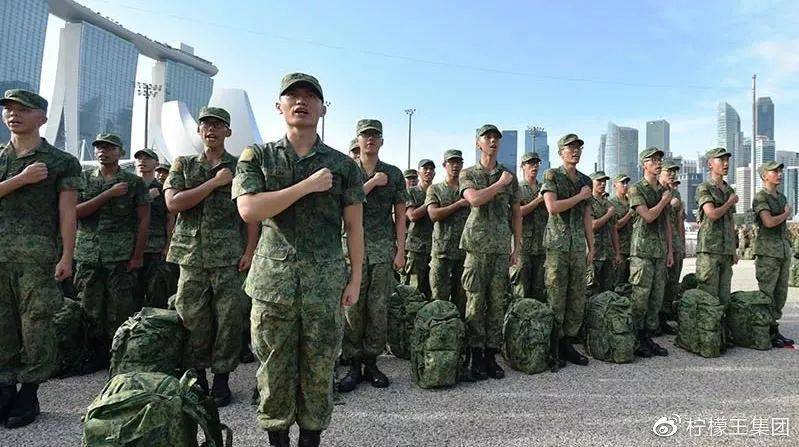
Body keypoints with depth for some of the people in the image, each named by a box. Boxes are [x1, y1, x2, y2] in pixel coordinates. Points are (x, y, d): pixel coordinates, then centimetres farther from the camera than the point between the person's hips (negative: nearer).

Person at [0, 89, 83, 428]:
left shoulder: (61, 162, 3)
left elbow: (67, 213, -2)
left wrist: (66, 257, -9)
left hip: (37, 256, -4)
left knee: (36, 324, -1)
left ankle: (29, 394, 10)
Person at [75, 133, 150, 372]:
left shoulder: (134, 182, 4)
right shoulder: (84, 179, 12)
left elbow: (144, 220, 0)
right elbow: (75, 211, -2)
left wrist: (138, 256, -7)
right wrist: (109, 193, -11)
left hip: (122, 257, -3)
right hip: (87, 256, 3)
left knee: (121, 310, -2)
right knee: (90, 310, 7)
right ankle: (95, 356, 21)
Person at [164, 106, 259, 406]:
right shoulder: (183, 165, 12)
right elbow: (173, 203, -3)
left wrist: (249, 251, -7)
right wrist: (215, 182, -8)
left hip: (230, 258, -1)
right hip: (192, 256, 2)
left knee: (229, 320, 0)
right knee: (193, 319, 6)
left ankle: (221, 379, 14)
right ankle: (196, 378, 22)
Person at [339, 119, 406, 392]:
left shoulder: (394, 174, 11)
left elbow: (400, 215, 9)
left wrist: (401, 250, 2)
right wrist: (373, 183, -8)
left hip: (384, 249, 1)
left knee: (378, 309, 3)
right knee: (352, 308, 0)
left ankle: (371, 362, 15)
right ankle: (353, 365, 11)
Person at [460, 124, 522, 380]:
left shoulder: (509, 176, 15)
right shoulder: (468, 174, 6)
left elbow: (516, 213, 16)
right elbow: (475, 199, -15)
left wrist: (517, 247, 11)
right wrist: (501, 183, -6)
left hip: (502, 247, 3)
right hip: (477, 246, -3)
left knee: (497, 302, 4)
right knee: (475, 301, -2)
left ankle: (492, 356, 13)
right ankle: (476, 357, 7)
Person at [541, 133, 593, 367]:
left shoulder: (586, 180, 16)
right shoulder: (551, 175, -1)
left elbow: (587, 217, 17)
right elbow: (553, 207, -15)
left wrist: (591, 247, 14)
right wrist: (580, 196, -7)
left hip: (579, 245, 6)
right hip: (557, 244, -6)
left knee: (578, 299, 6)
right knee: (556, 298, -3)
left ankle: (568, 344, 17)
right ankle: (554, 346, 7)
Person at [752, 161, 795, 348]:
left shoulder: (782, 197, 17)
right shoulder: (760, 197, -8)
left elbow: (784, 225, 23)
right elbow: (769, 222, -20)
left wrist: (789, 246, 18)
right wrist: (786, 214, -2)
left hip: (784, 249, 8)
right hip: (768, 251, -8)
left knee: (781, 292, 9)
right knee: (767, 292, -5)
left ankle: (774, 329, 16)